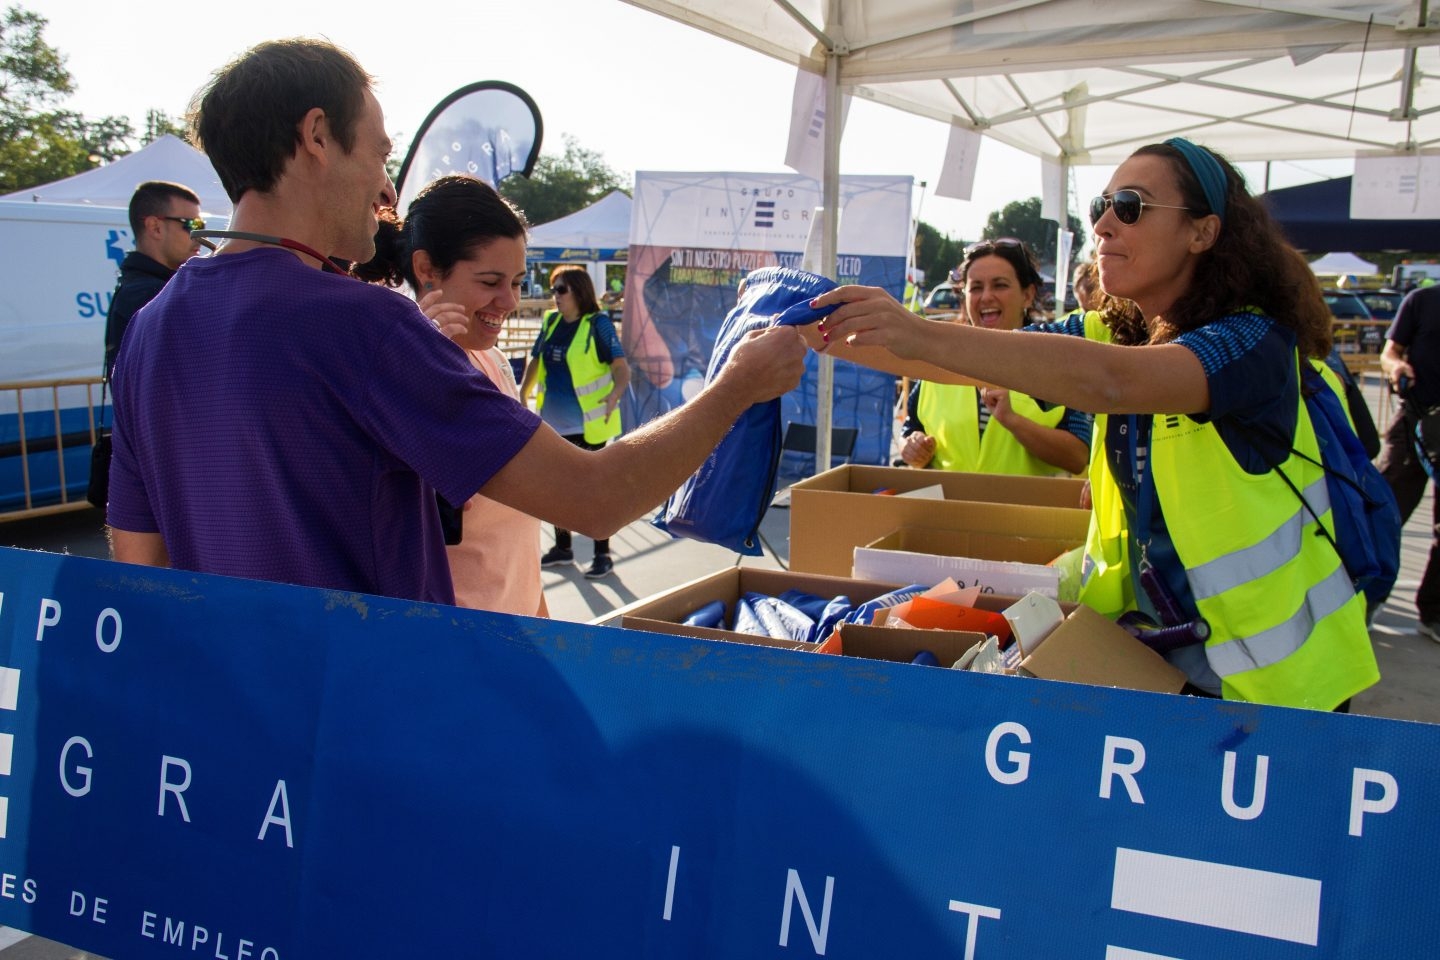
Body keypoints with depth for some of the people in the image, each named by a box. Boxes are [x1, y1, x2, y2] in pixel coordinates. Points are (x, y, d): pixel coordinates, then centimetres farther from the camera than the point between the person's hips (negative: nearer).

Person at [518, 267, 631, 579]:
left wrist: (614, 394, -34)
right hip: (555, 421, 7)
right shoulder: (551, 322, 6)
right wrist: (523, 393, 11)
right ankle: (562, 547, 32)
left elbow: (621, 367, -17)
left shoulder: (597, 323, -11)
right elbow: (535, 360, 18)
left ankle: (602, 554, 12)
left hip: (588, 422, -7)